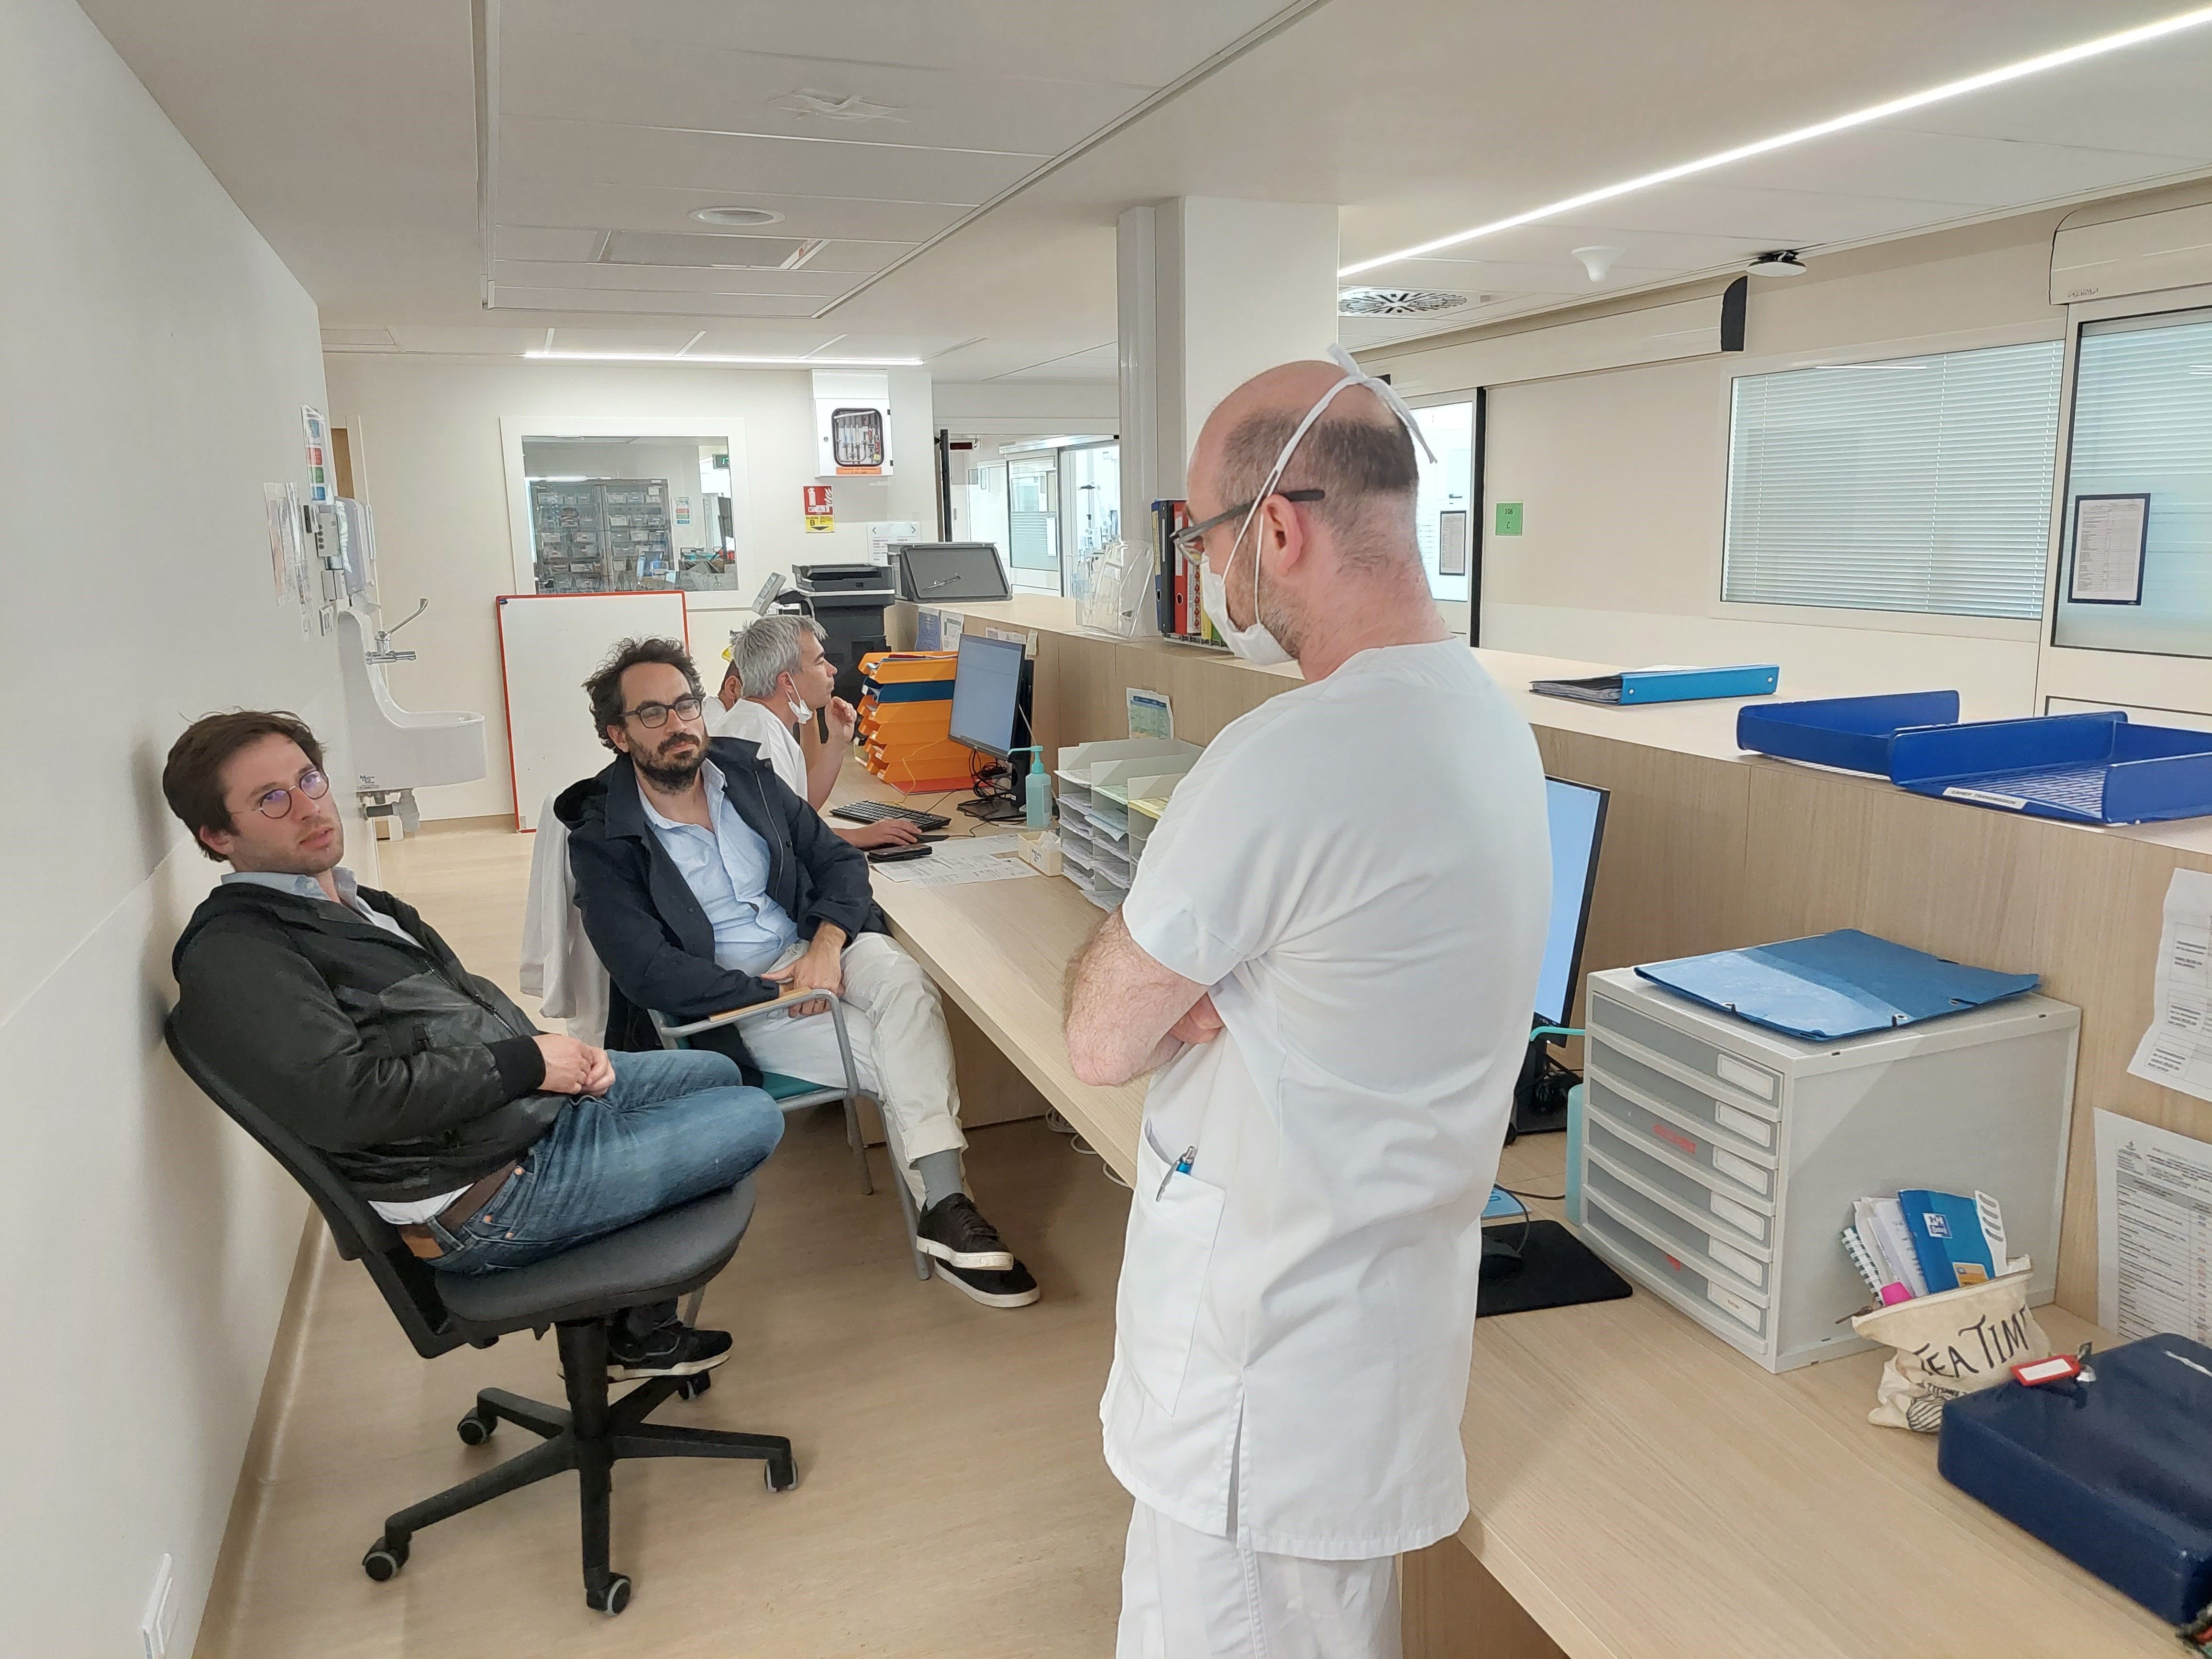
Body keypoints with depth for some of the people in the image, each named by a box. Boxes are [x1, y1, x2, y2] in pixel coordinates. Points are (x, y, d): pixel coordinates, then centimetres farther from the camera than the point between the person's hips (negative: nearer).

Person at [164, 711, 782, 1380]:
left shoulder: (350, 902, 13)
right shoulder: (232, 955, -17)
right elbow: (342, 1099, -28)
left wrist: (563, 1053, -2)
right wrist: (526, 1063, -20)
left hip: (534, 1099, 10)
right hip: (482, 1197, -10)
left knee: (718, 1072, 23)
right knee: (754, 1120, -6)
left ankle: (646, 1324, 27)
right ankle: (640, 1330, 20)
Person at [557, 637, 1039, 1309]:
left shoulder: (748, 774, 8)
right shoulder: (601, 840, -6)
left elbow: (840, 860, 7)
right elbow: (646, 971, -17)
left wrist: (826, 947, -13)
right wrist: (772, 992, -20)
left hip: (812, 949, 4)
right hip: (726, 1004, -4)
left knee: (901, 977, -29)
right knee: (896, 1059, -24)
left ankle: (945, 1208, -33)